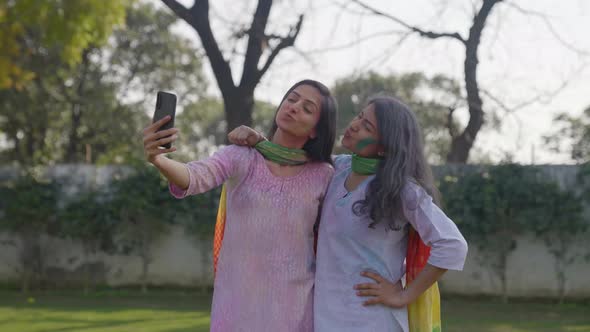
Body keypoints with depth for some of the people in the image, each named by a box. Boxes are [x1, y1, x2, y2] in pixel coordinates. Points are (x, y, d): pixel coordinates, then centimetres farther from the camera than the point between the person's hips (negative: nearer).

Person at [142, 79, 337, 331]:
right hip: (236, 300, -1)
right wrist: (158, 159, -45)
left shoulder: (323, 176, 0)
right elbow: (195, 177, -24)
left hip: (293, 306, 1)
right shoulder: (240, 158, -4)